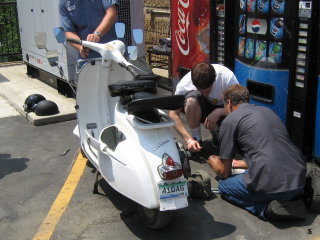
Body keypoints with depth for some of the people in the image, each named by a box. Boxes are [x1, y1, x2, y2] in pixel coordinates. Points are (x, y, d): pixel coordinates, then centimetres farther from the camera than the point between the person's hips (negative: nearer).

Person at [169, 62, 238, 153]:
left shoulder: (227, 76, -31)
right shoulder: (185, 83, -28)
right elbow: (173, 114, -26)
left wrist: (218, 112, -42)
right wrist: (189, 140, -35)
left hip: (221, 109, 0)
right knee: (191, 100, -35)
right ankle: (197, 139, -15)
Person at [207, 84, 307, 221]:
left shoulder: (230, 121, 1)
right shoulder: (267, 111, 21)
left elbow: (224, 172, 7)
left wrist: (214, 163, 30)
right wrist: (238, 163, 44)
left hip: (272, 186, -7)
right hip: (300, 180, 7)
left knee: (224, 185, 19)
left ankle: (266, 208, -4)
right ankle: (293, 197, 10)